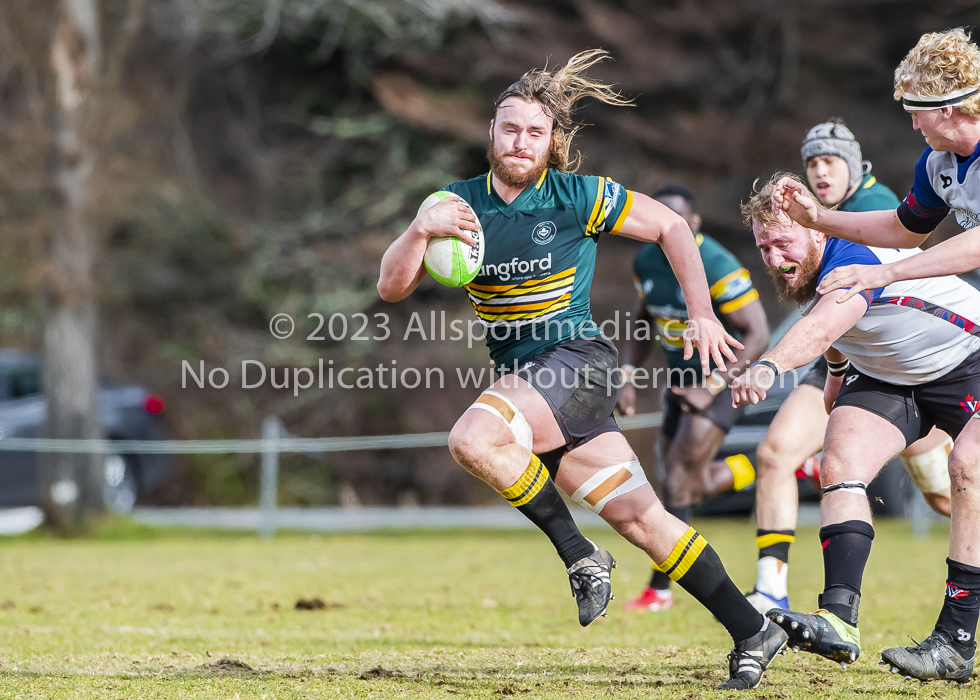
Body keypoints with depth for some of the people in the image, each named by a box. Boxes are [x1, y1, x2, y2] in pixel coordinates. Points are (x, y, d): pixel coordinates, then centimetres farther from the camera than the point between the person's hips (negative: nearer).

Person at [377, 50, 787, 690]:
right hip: (522, 373, 5)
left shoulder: (580, 197, -6)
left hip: (578, 358, -5)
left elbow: (670, 227, 4)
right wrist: (420, 230, -17)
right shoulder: (461, 203, 5)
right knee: (640, 518, 2)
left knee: (473, 439, -29)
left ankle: (578, 552, -11)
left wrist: (702, 316, -1)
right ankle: (752, 632, 11)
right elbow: (392, 287, 2)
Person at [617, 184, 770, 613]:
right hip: (681, 379, 8)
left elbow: (757, 335, -23)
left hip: (724, 376, -8)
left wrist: (712, 388, -26)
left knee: (679, 473, -16)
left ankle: (660, 589, -10)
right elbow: (643, 320, 14)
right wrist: (628, 375, 1)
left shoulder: (718, 268, -24)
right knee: (691, 489, 10)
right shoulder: (647, 262, -2)